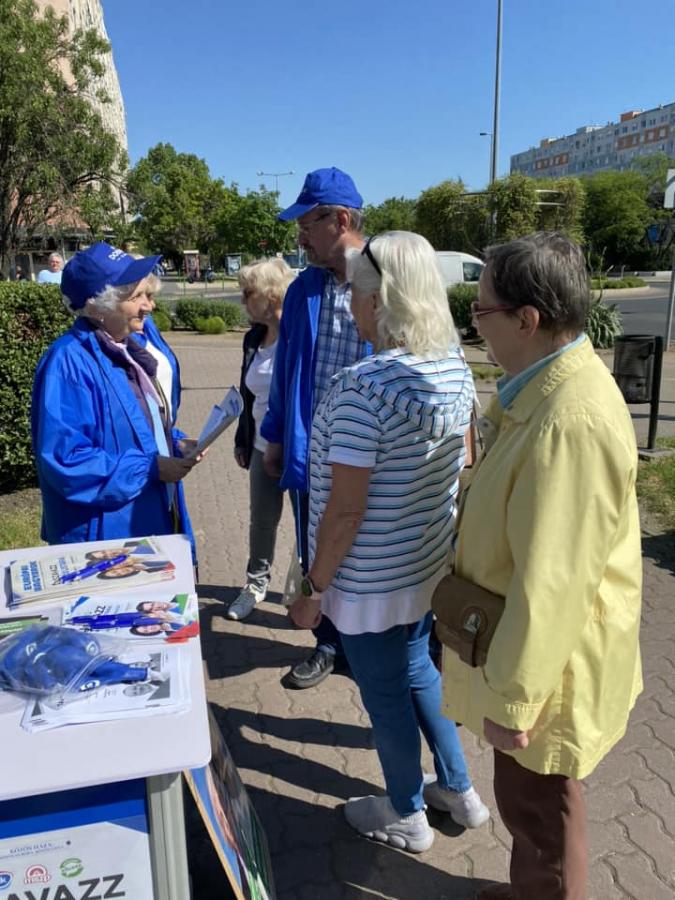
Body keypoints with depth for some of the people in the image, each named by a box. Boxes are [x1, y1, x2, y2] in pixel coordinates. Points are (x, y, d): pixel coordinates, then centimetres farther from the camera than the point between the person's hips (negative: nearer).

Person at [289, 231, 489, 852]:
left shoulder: (362, 387, -27)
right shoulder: (456, 369, -4)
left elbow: (345, 509, -25)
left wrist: (314, 587, -12)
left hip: (370, 582, -7)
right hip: (430, 566, 7)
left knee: (386, 693, 15)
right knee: (418, 669, 28)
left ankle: (407, 817, 41)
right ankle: (459, 790, 46)